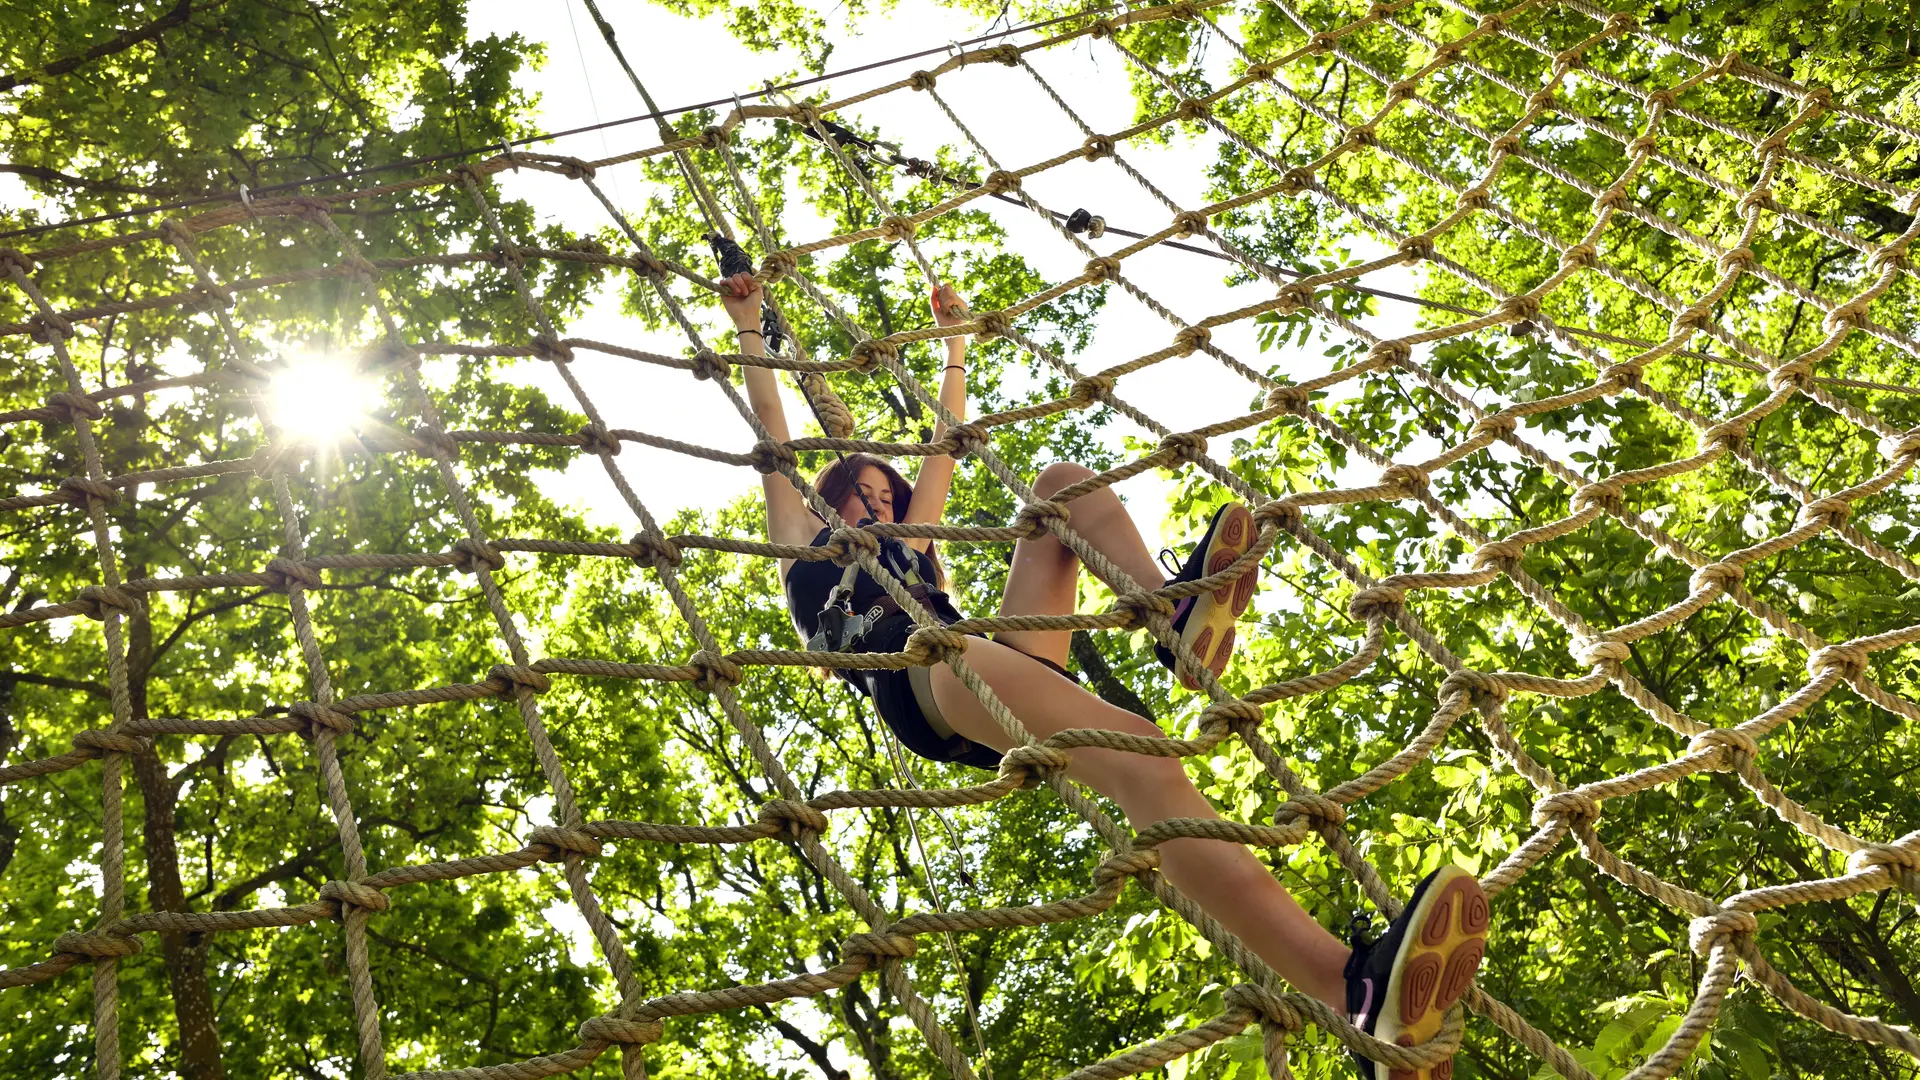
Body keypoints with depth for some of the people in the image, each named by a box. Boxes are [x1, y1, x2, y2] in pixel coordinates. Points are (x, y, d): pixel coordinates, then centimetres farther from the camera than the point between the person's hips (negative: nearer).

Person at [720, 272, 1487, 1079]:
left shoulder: (908, 551, 44)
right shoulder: (805, 547, 31)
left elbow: (945, 441, 51)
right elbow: (772, 429, 30)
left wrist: (953, 341, 59)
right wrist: (748, 325, 36)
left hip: (999, 663, 7)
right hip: (921, 685, -7)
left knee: (1064, 480, 5)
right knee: (1136, 752, -35)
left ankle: (1179, 611, -29)